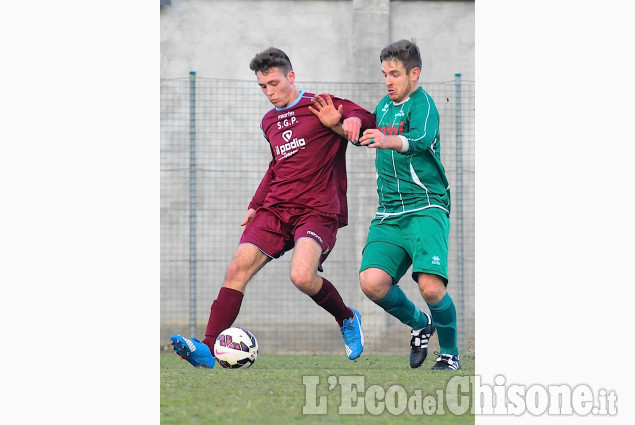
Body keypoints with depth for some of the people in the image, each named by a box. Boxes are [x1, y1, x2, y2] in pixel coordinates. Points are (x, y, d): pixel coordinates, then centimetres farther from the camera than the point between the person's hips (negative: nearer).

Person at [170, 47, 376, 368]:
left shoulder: (320, 106, 1)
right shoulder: (269, 122, 22)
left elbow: (367, 118, -5)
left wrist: (350, 122, -27)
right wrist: (255, 206, 27)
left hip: (317, 212, -6)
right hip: (276, 210, 6)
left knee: (302, 276, -27)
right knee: (238, 268, -14)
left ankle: (348, 319, 4)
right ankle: (208, 350, -18)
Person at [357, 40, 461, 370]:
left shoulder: (422, 103, -7)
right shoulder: (384, 106, 17)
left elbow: (420, 140, -30)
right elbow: (365, 136, 38)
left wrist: (388, 141, -49)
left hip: (425, 209, -6)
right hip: (388, 214, 6)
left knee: (431, 287, -23)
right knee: (372, 282, -17)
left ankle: (450, 353, 3)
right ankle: (419, 324, 12)